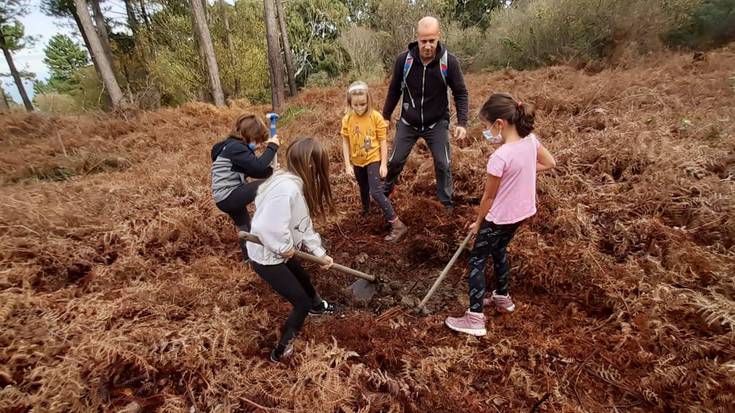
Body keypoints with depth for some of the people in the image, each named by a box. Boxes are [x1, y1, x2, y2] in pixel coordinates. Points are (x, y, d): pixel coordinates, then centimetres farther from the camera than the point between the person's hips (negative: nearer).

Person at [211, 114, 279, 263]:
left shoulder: (233, 145, 16)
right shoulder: (235, 147, -17)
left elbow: (251, 171, 14)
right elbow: (257, 166, -26)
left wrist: (271, 170, 0)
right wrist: (272, 147, -15)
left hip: (228, 196, 11)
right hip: (229, 196, -11)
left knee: (245, 227, 24)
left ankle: (249, 257, 40)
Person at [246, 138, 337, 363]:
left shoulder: (297, 183, -1)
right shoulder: (287, 187, -33)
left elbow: (303, 224, 7)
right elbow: (268, 227, -38)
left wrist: (320, 252, 10)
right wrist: (285, 248, -20)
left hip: (279, 251, 9)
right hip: (267, 256, -9)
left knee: (304, 279, 30)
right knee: (301, 302, 4)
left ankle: (316, 305, 62)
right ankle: (281, 350, 25)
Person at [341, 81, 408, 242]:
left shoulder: (376, 117, -15)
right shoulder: (347, 119, -8)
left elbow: (383, 141, -10)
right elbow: (345, 143, -2)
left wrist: (384, 164, -12)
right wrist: (348, 165, -6)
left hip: (373, 159, -4)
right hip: (357, 162, 4)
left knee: (376, 192, -14)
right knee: (364, 190, 22)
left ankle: (397, 225, -8)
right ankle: (365, 210, 51)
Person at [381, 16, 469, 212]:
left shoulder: (449, 62, -16)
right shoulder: (403, 59, -14)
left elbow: (461, 93, -7)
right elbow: (394, 90, 0)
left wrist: (462, 122, -17)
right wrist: (386, 116, 9)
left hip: (437, 123, -1)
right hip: (408, 122, 1)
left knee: (443, 164, 2)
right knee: (395, 160, 10)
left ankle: (446, 201, 24)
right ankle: (387, 188, 40)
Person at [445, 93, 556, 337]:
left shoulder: (500, 157, -28)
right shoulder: (530, 139, -6)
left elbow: (488, 197, -16)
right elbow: (550, 163, 13)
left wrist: (478, 222, -2)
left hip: (501, 217, -8)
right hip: (522, 212, 8)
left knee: (476, 261, 4)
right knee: (498, 251, 28)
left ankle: (475, 319, 9)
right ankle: (502, 298, 45)